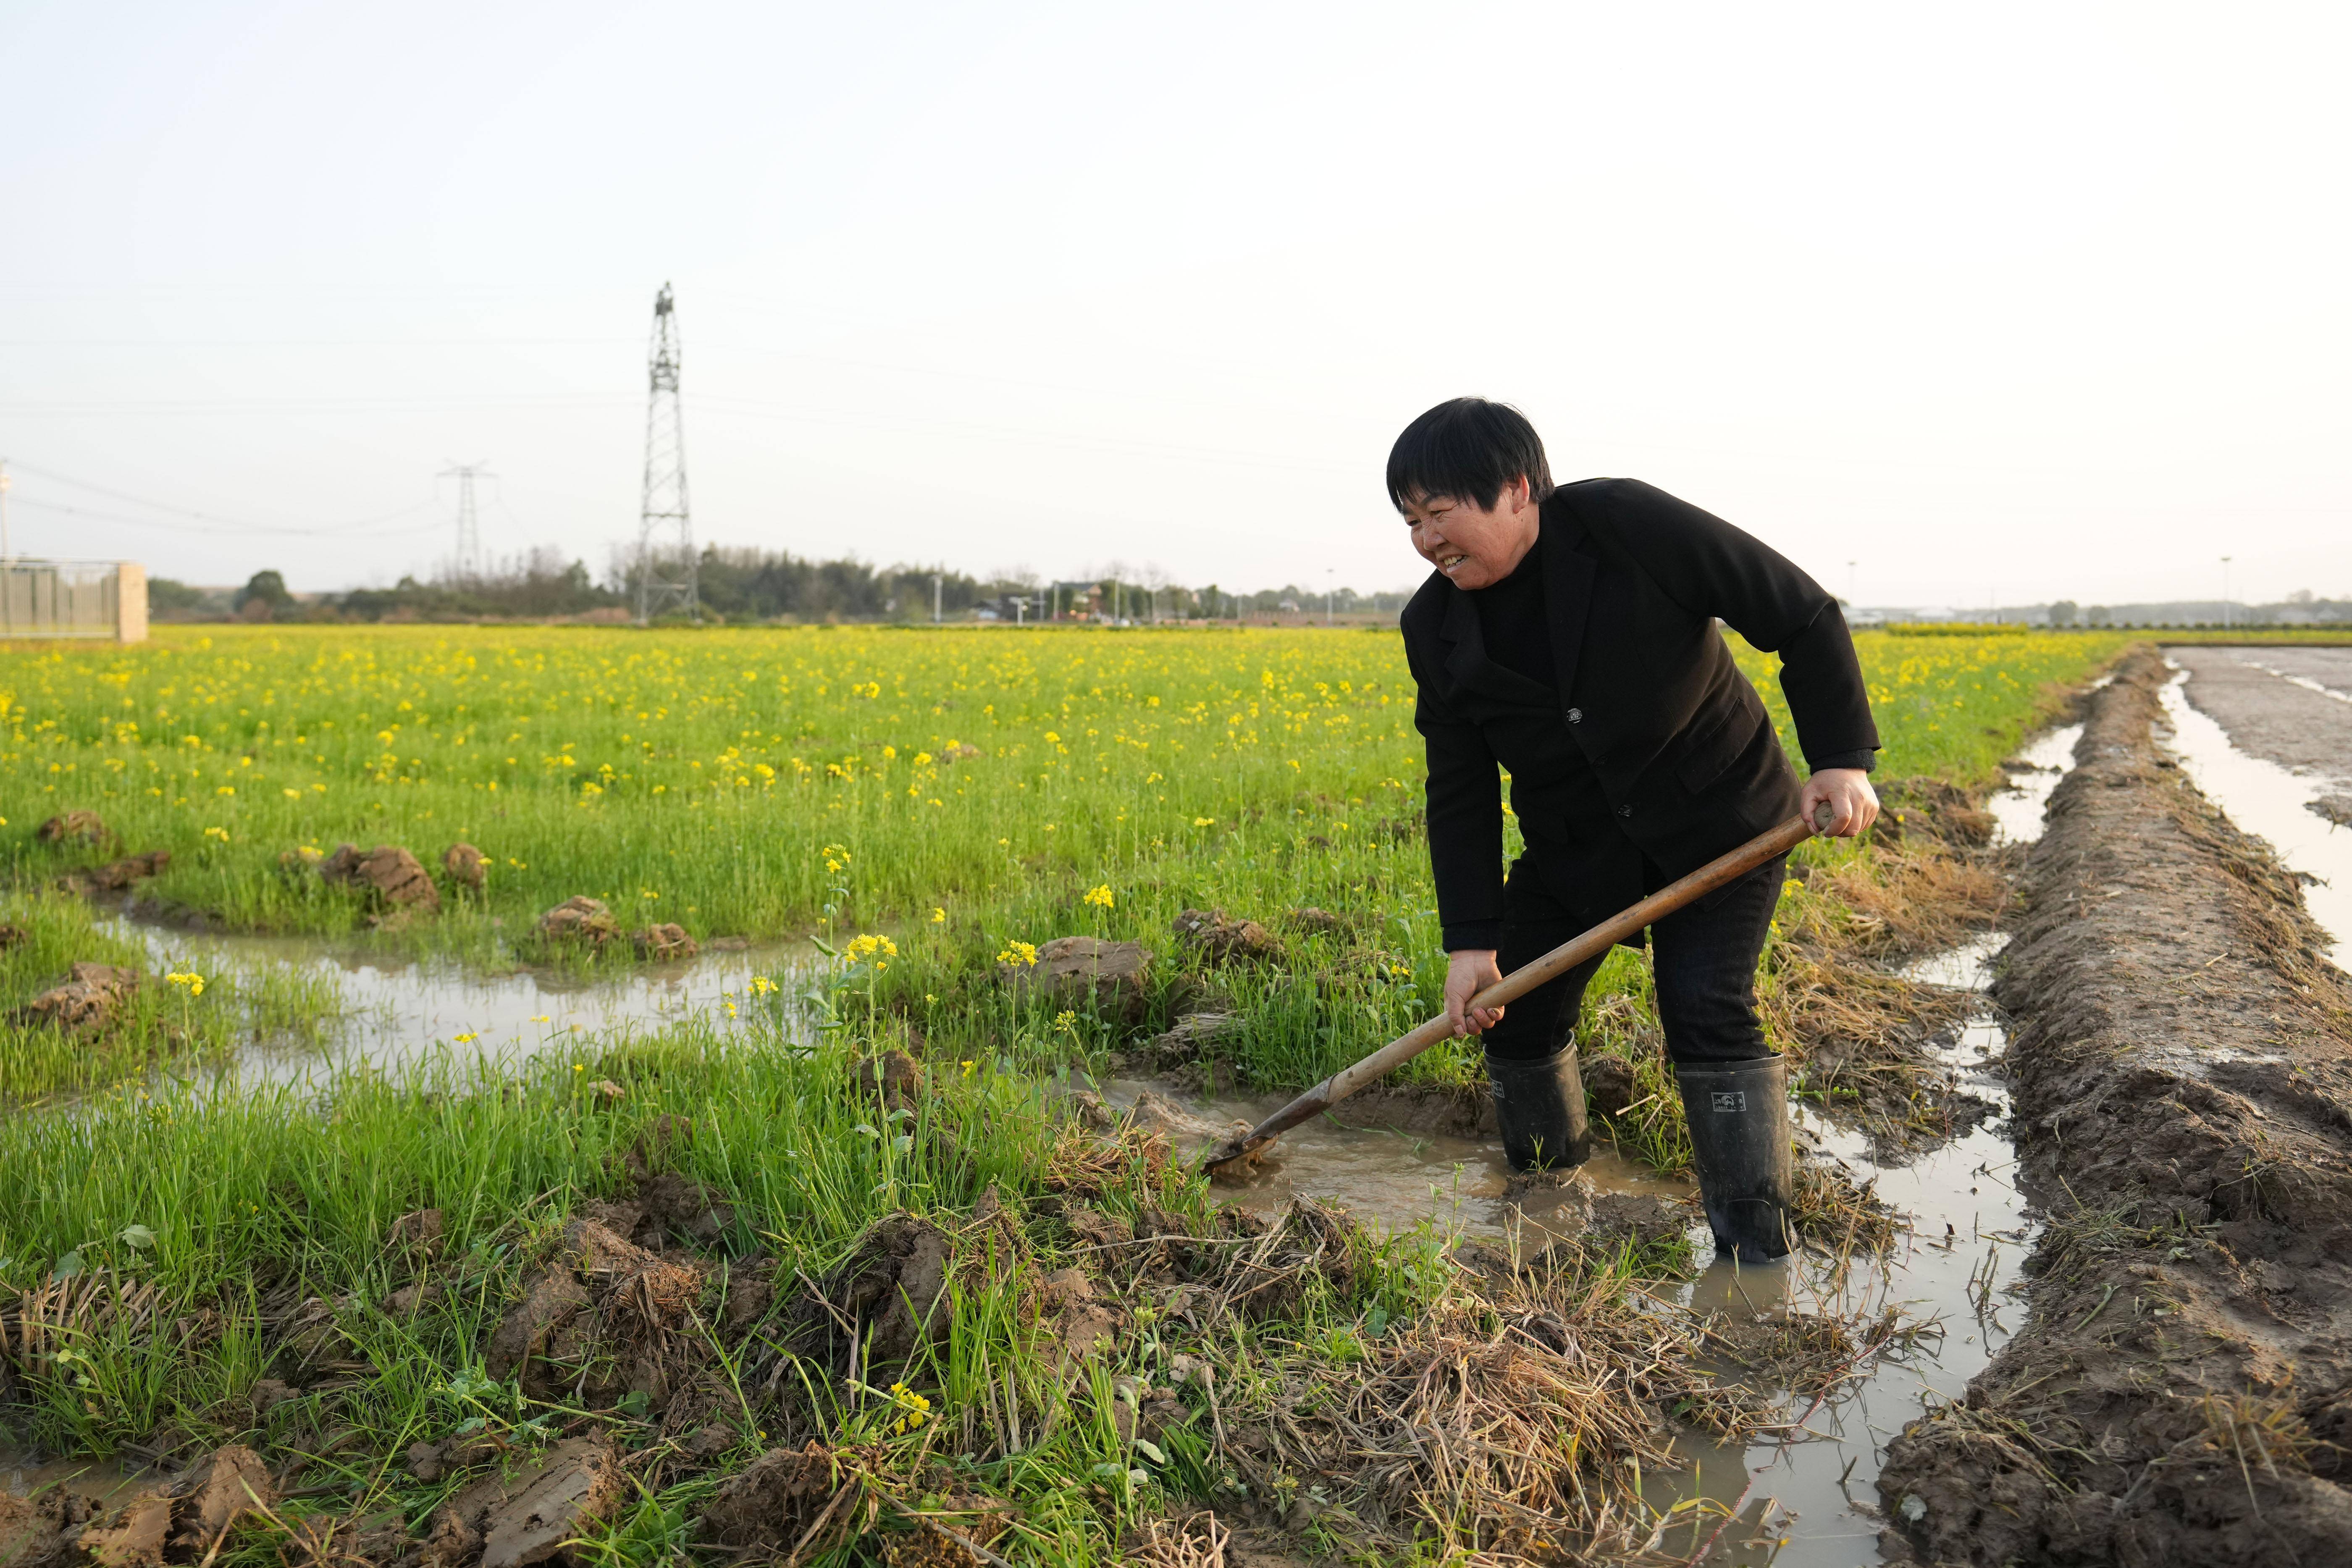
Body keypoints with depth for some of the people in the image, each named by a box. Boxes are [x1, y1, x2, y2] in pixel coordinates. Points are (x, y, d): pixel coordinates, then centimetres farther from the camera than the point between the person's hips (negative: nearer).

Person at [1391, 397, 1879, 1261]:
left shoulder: (1629, 525, -24)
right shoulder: (1436, 628, -9)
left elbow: (1802, 615, -16)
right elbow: (1460, 792, -5)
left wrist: (1842, 758, -23)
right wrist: (1470, 939, -12)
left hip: (1719, 818, -5)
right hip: (1575, 843, 5)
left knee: (1707, 1011, -16)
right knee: (1515, 1013, 2)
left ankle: (1758, 1247, -4)